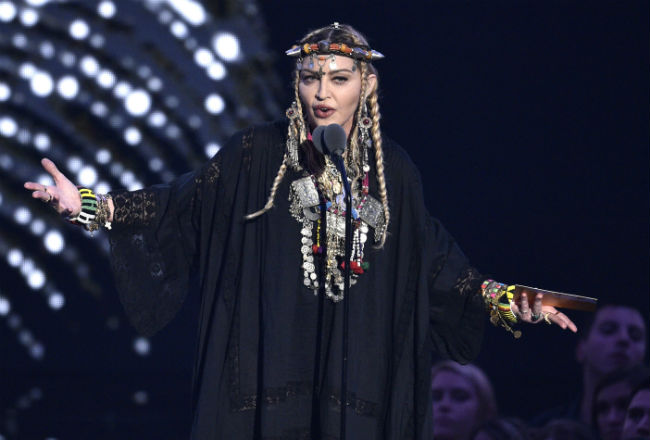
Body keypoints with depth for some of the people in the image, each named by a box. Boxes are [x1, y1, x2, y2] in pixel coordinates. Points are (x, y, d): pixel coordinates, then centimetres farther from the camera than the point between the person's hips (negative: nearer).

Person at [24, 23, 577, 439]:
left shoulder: (392, 168, 6)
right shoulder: (259, 153, 0)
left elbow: (433, 256, 14)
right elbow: (184, 202, -2)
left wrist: (506, 299, 9)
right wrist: (92, 206, -13)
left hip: (356, 364, 2)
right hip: (270, 355, -2)